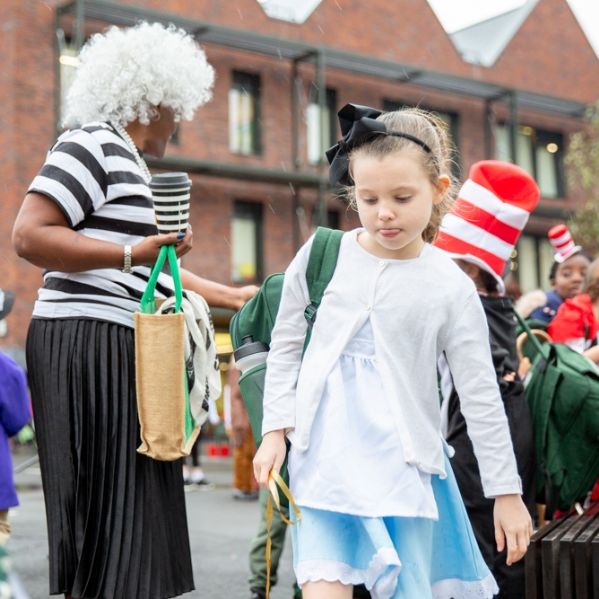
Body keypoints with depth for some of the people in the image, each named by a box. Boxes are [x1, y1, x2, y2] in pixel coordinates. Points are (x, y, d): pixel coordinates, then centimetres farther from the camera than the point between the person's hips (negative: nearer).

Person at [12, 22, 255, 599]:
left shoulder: (127, 162, 22)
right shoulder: (94, 145, -8)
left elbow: (152, 272, 27)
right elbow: (28, 236, -18)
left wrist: (230, 296, 33)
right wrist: (132, 253, -21)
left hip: (117, 353, 10)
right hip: (88, 345, -10)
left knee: (126, 512, 11)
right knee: (107, 509, -8)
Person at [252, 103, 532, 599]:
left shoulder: (450, 287, -4)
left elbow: (481, 396, 0)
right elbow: (286, 347, 9)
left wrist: (506, 490, 2)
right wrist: (276, 429, 2)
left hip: (404, 464, 0)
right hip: (323, 457, 1)